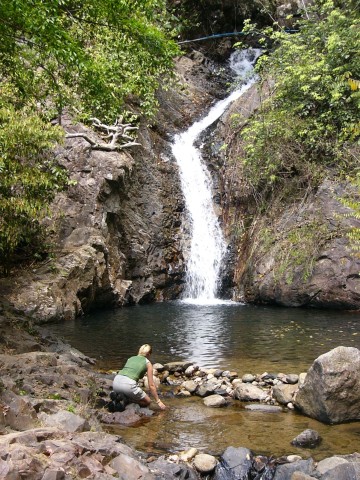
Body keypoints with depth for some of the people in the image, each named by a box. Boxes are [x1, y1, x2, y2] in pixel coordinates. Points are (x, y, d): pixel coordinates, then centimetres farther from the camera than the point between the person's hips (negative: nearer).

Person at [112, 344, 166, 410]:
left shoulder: (131, 358, 27)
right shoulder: (147, 363, 12)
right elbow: (151, 385, 11)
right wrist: (158, 401, 20)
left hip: (116, 382, 6)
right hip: (128, 385, -6)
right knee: (148, 401, 18)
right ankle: (126, 400, -2)